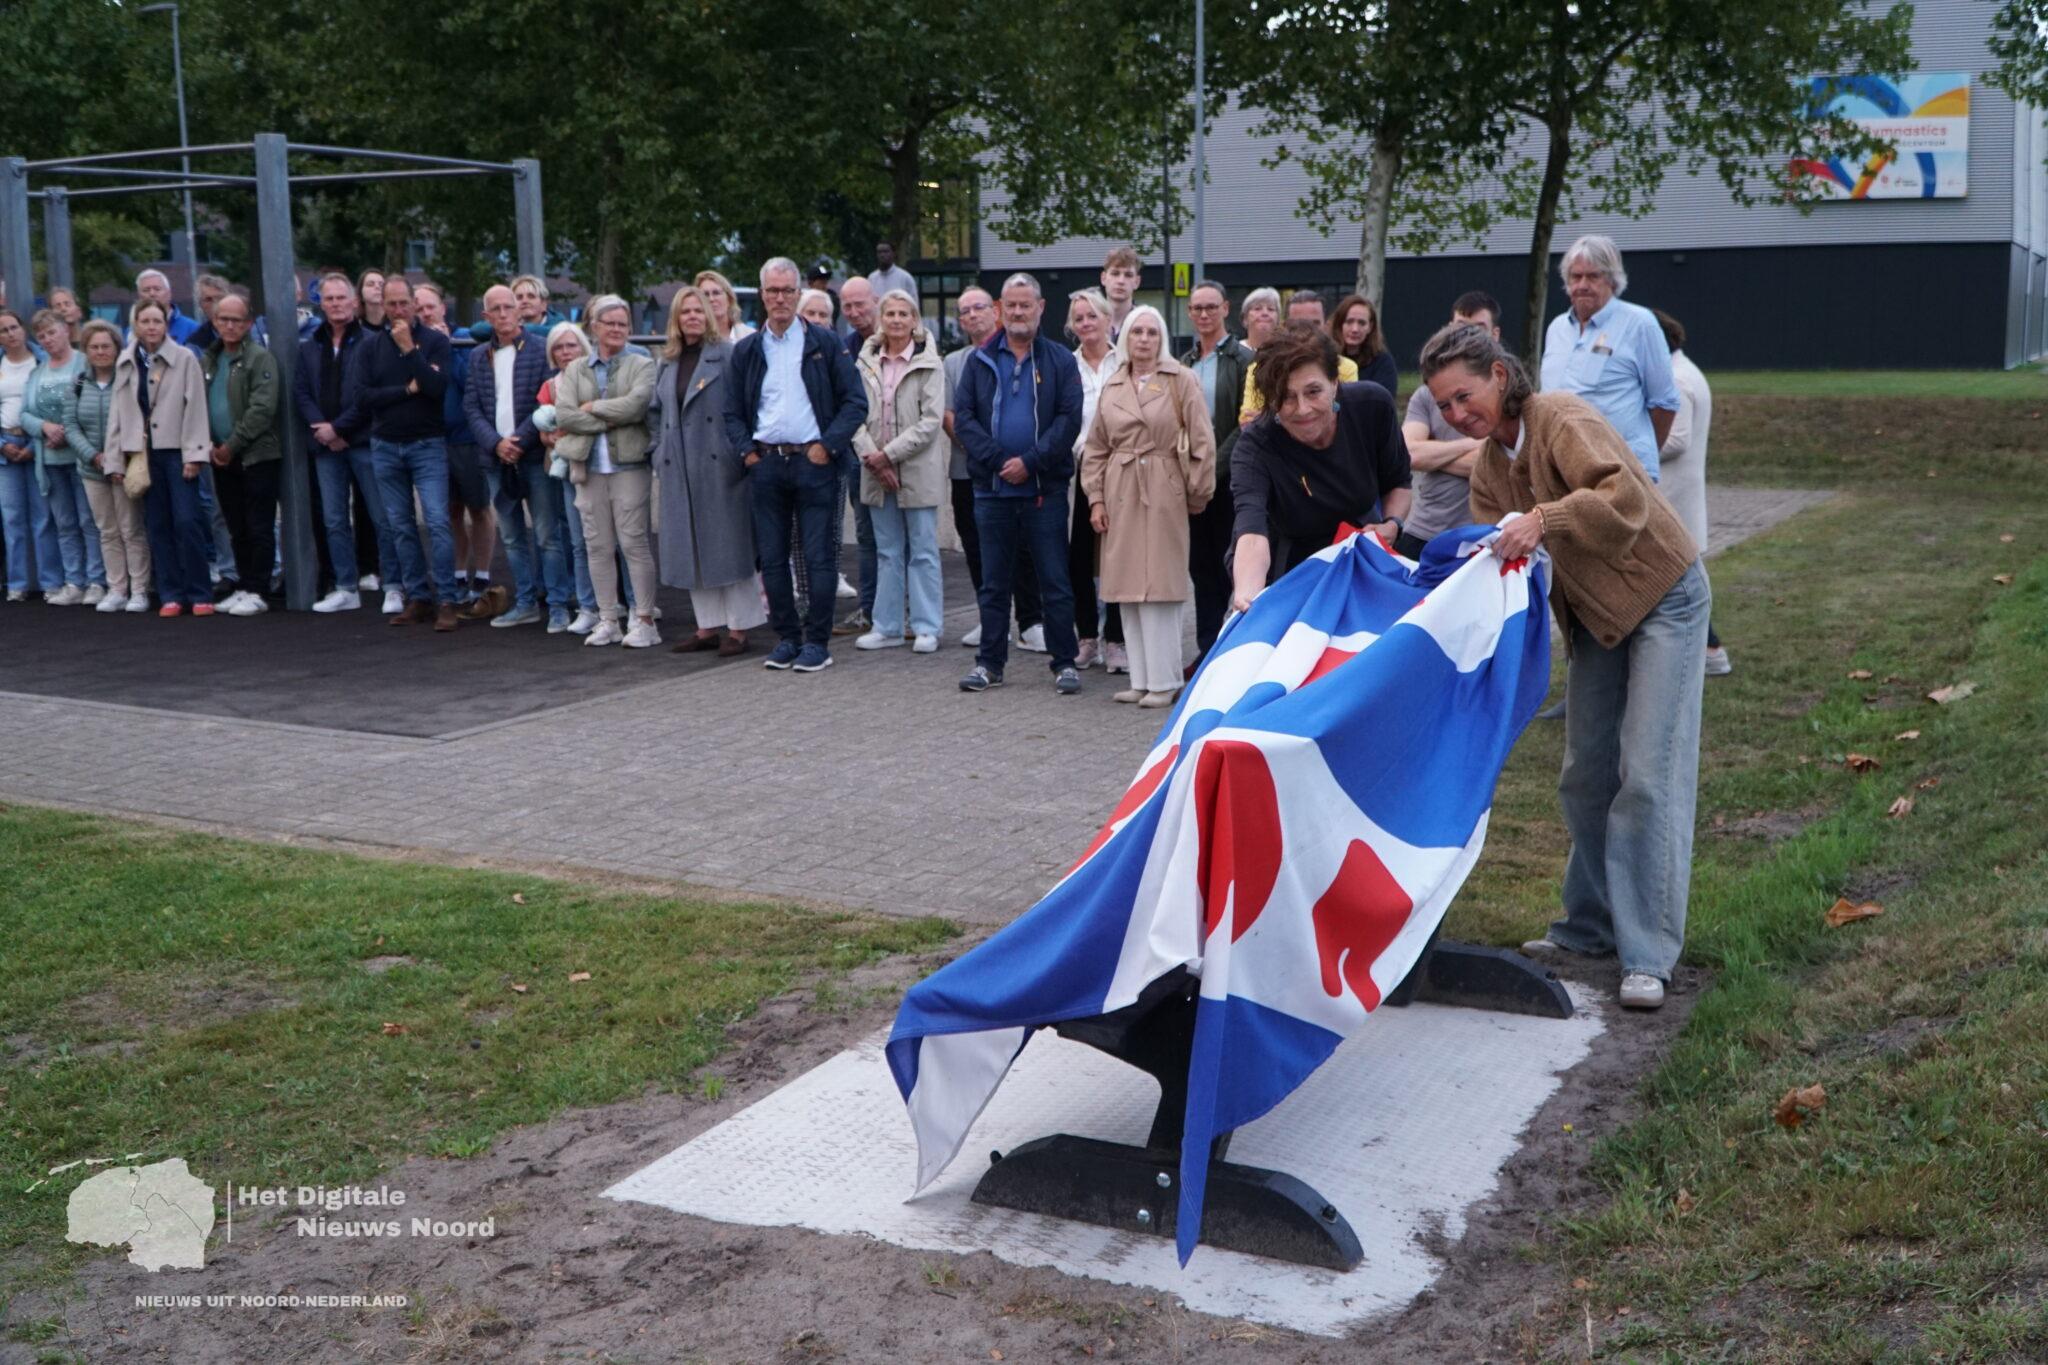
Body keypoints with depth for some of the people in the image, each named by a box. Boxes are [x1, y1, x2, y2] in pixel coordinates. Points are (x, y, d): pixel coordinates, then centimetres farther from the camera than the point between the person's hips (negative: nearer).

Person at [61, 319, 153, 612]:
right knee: (107, 532, 10)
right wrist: (94, 456, -11)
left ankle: (139, 591, 4)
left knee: (132, 530, -3)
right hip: (93, 468, 5)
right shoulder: (77, 385, 6)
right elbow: (70, 426, 4)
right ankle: (116, 590, 16)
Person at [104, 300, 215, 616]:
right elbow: (119, 412, 12)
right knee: (158, 526, 5)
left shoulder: (184, 359, -3)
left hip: (176, 450, -4)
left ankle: (199, 595, -2)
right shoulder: (125, 363, 10)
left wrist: (194, 454, -11)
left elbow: (195, 409, -6)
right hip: (143, 453, 4)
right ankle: (170, 595, 10)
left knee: (187, 521, -9)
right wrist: (115, 458, 9)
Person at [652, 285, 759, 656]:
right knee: (692, 548, 9)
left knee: (729, 544, -1)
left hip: (719, 466, -6)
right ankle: (707, 627, 17)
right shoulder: (667, 364, 13)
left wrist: (737, 451, -12)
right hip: (680, 470, 6)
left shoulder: (727, 355, -4)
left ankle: (738, 628, 5)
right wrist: (661, 451, 11)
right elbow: (655, 412, 21)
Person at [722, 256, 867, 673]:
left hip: (813, 462, -3)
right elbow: (733, 412, 16)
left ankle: (817, 642, 4)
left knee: (817, 557, -2)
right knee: (771, 559, 5)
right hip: (766, 463, 3)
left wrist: (827, 445, -9)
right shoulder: (746, 350, 11)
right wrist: (746, 450, 0)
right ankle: (787, 637, 15)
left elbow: (855, 402, 0)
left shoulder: (825, 344, 3)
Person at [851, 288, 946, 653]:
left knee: (923, 550, 2)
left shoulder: (929, 364, -4)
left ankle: (927, 628, 8)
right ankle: (887, 627, 17)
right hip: (876, 472, 4)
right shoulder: (866, 362, 7)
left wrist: (889, 454, -14)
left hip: (917, 471, -4)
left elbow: (931, 421, -10)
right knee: (887, 551, 10)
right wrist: (870, 454, -12)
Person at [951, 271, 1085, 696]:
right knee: (994, 582, 9)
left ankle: (1064, 662, 9)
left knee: (1054, 581, 1)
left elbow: (1070, 419, -5)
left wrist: (1030, 462, -14)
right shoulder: (979, 360, 7)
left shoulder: (1060, 361, 3)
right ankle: (990, 662, 18)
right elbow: (963, 417, 1)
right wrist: (997, 460, -11)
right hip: (992, 487, 2)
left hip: (1045, 488, -2)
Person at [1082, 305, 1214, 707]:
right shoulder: (1112, 386, 12)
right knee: (1129, 590, 5)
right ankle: (1141, 679, 12)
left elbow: (1202, 442, -3)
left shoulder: (1181, 380, 0)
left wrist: (1196, 493, -5)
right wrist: (1096, 498, 6)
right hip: (1120, 495, 5)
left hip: (1163, 494, -5)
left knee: (1158, 589, -6)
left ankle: (1164, 681, 0)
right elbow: (1097, 448, 14)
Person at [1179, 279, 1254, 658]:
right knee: (1201, 566, 8)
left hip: (1228, 479, -5)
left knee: (1229, 565, -3)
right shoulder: (1185, 363, 13)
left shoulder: (1243, 359, -5)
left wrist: (1213, 466, -15)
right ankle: (1208, 647, 14)